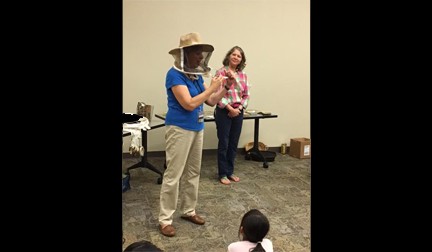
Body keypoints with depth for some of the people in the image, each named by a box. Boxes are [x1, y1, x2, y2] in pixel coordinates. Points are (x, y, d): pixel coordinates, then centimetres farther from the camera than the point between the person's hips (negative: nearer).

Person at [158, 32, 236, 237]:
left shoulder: (197, 75, 9)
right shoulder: (174, 75, -15)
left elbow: (211, 101, 13)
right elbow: (189, 104, -23)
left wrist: (226, 87, -1)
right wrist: (212, 87, -17)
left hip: (197, 128, 8)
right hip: (179, 129, -8)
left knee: (193, 172, 15)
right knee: (173, 175, -4)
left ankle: (189, 211, 28)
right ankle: (165, 219, 7)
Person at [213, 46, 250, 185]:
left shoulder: (243, 75, 8)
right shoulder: (221, 72, -7)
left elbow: (246, 95, 9)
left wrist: (239, 108, -5)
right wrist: (230, 108, -15)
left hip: (238, 112, 5)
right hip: (224, 112, -5)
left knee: (234, 143, 12)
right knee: (223, 143, 2)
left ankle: (230, 171, 26)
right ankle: (222, 173, 15)